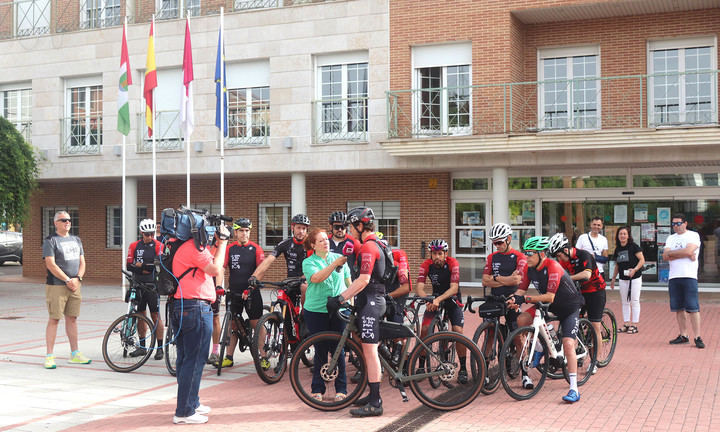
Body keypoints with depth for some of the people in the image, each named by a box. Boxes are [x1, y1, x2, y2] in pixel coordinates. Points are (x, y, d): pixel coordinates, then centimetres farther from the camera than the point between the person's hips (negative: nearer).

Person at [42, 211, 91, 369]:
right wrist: (67, 280, -15)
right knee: (54, 320, -5)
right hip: (56, 286, -6)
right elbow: (50, 264, -12)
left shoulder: (76, 240, 16)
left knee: (72, 319, 10)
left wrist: (77, 279, -4)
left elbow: (82, 262, 13)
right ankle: (49, 356, 0)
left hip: (75, 286, 6)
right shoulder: (50, 240, -4)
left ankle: (74, 354, 16)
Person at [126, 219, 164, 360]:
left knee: (155, 315, -3)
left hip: (152, 285, -4)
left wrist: (141, 265, -13)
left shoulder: (158, 246, -3)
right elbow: (129, 265, 1)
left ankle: (160, 347, 2)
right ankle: (142, 346, 20)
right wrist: (145, 269, -13)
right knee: (140, 315, 10)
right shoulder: (134, 246, 7)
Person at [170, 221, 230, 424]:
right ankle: (184, 412, -1)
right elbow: (215, 269, -16)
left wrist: (218, 244, 12)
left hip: (181, 306, 11)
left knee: (185, 359, 17)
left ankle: (191, 403, 29)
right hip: (196, 308, -11)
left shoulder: (184, 246, 16)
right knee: (194, 361, -5)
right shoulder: (194, 247, -15)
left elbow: (208, 261, 21)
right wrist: (222, 243, -7)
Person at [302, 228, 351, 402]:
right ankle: (318, 389, 15)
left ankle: (341, 389, 12)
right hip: (316, 311, -1)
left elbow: (348, 281, 16)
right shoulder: (308, 262, 1)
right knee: (321, 350, 3)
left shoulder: (338, 257, 9)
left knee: (338, 349, 2)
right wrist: (335, 264, -29)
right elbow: (317, 278, -20)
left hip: (338, 311, 1)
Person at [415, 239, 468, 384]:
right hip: (435, 298, 2)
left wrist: (438, 300, -45)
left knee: (458, 331, -18)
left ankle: (463, 368, -5)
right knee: (424, 329, -14)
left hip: (452, 298, -2)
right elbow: (419, 288, -23)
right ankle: (421, 366, -1)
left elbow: (454, 288, -30)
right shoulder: (426, 265, -16)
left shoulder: (453, 263, -22)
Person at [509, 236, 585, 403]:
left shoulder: (553, 267, -29)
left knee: (568, 343, -19)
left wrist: (525, 299, -40)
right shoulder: (530, 268, -7)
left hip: (569, 307, -7)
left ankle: (574, 389, -17)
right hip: (549, 306, 7)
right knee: (522, 320, -12)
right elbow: (521, 289, -6)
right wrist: (514, 300, -29)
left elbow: (550, 297, -34)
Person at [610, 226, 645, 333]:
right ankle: (626, 324, 14)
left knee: (634, 301, -2)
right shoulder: (617, 249, 10)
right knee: (625, 302, 8)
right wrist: (613, 278, 18)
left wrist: (635, 269, -25)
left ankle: (634, 325, 2)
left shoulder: (634, 246, -7)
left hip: (635, 278, -6)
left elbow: (642, 260, -12)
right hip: (623, 279, 6)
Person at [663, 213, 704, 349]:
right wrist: (685, 255, -7)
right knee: (678, 308, 8)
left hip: (689, 276, -5)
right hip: (673, 277, 5)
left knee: (693, 308, -8)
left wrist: (671, 253, -3)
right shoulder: (670, 238, 17)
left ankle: (697, 337, -6)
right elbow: (665, 257, 4)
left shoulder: (693, 235, 1)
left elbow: (689, 251, -16)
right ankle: (683, 336, 15)